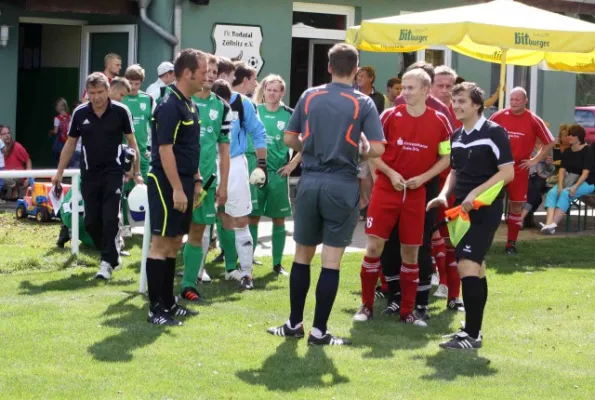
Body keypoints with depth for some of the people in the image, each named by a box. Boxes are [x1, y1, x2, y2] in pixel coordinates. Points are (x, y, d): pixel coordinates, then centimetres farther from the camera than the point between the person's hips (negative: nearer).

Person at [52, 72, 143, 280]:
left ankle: (108, 262, -6)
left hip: (114, 171, -3)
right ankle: (112, 255, 22)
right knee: (91, 221, 3)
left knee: (110, 218, -11)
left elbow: (131, 142, 1)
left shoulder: (121, 111, -8)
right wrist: (59, 173, 9)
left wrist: (136, 172, 0)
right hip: (89, 174, 3)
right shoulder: (80, 113, -1)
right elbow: (70, 144, 10)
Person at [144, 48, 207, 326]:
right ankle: (156, 309, -3)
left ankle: (169, 303, 20)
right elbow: (165, 149, -20)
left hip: (183, 183, 9)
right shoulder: (170, 105, -16)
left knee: (174, 243, 13)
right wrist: (177, 189, -21)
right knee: (161, 243, -5)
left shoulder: (189, 105, 13)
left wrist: (196, 180, 18)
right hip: (166, 183, -9)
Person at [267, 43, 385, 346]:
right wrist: (361, 152, 10)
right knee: (331, 261, 1)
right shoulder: (363, 103, -4)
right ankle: (319, 330, 3)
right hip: (342, 185, -3)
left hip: (310, 181, 3)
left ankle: (294, 323, 20)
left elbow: (289, 139, 6)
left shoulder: (309, 96, 4)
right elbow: (377, 149, -11)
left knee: (302, 255, 14)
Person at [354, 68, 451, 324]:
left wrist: (423, 177, -7)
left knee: (411, 251, 5)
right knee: (374, 245, -5)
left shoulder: (439, 121, -1)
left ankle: (408, 310, 15)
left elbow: (446, 157, 6)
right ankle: (367, 305, 8)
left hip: (416, 194, 1)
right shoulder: (390, 115, -3)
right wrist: (390, 173, -12)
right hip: (385, 190, -1)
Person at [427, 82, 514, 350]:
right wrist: (445, 195, 3)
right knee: (475, 268, 14)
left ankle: (472, 335, -15)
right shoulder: (457, 136, 13)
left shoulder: (494, 132, -10)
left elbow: (507, 172, -13)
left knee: (467, 265, -16)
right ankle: (473, 329, 20)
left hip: (485, 210, -8)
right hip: (462, 209, 8)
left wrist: (475, 193, -19)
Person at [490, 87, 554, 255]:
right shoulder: (499, 116, -2)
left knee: (516, 206, 4)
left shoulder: (533, 121, -4)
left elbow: (549, 143, 5)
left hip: (520, 169, 0)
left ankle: (512, 243, 13)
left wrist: (535, 160, -1)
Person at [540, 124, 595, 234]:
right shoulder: (567, 152, 7)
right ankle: (549, 222, -43)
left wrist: (575, 187, -31)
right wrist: (560, 186, -19)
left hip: (586, 182, -6)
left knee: (565, 194, -33)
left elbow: (585, 173, -19)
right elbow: (562, 170, -2)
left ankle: (553, 224, -41)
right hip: (569, 180, 6)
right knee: (552, 192, -23)